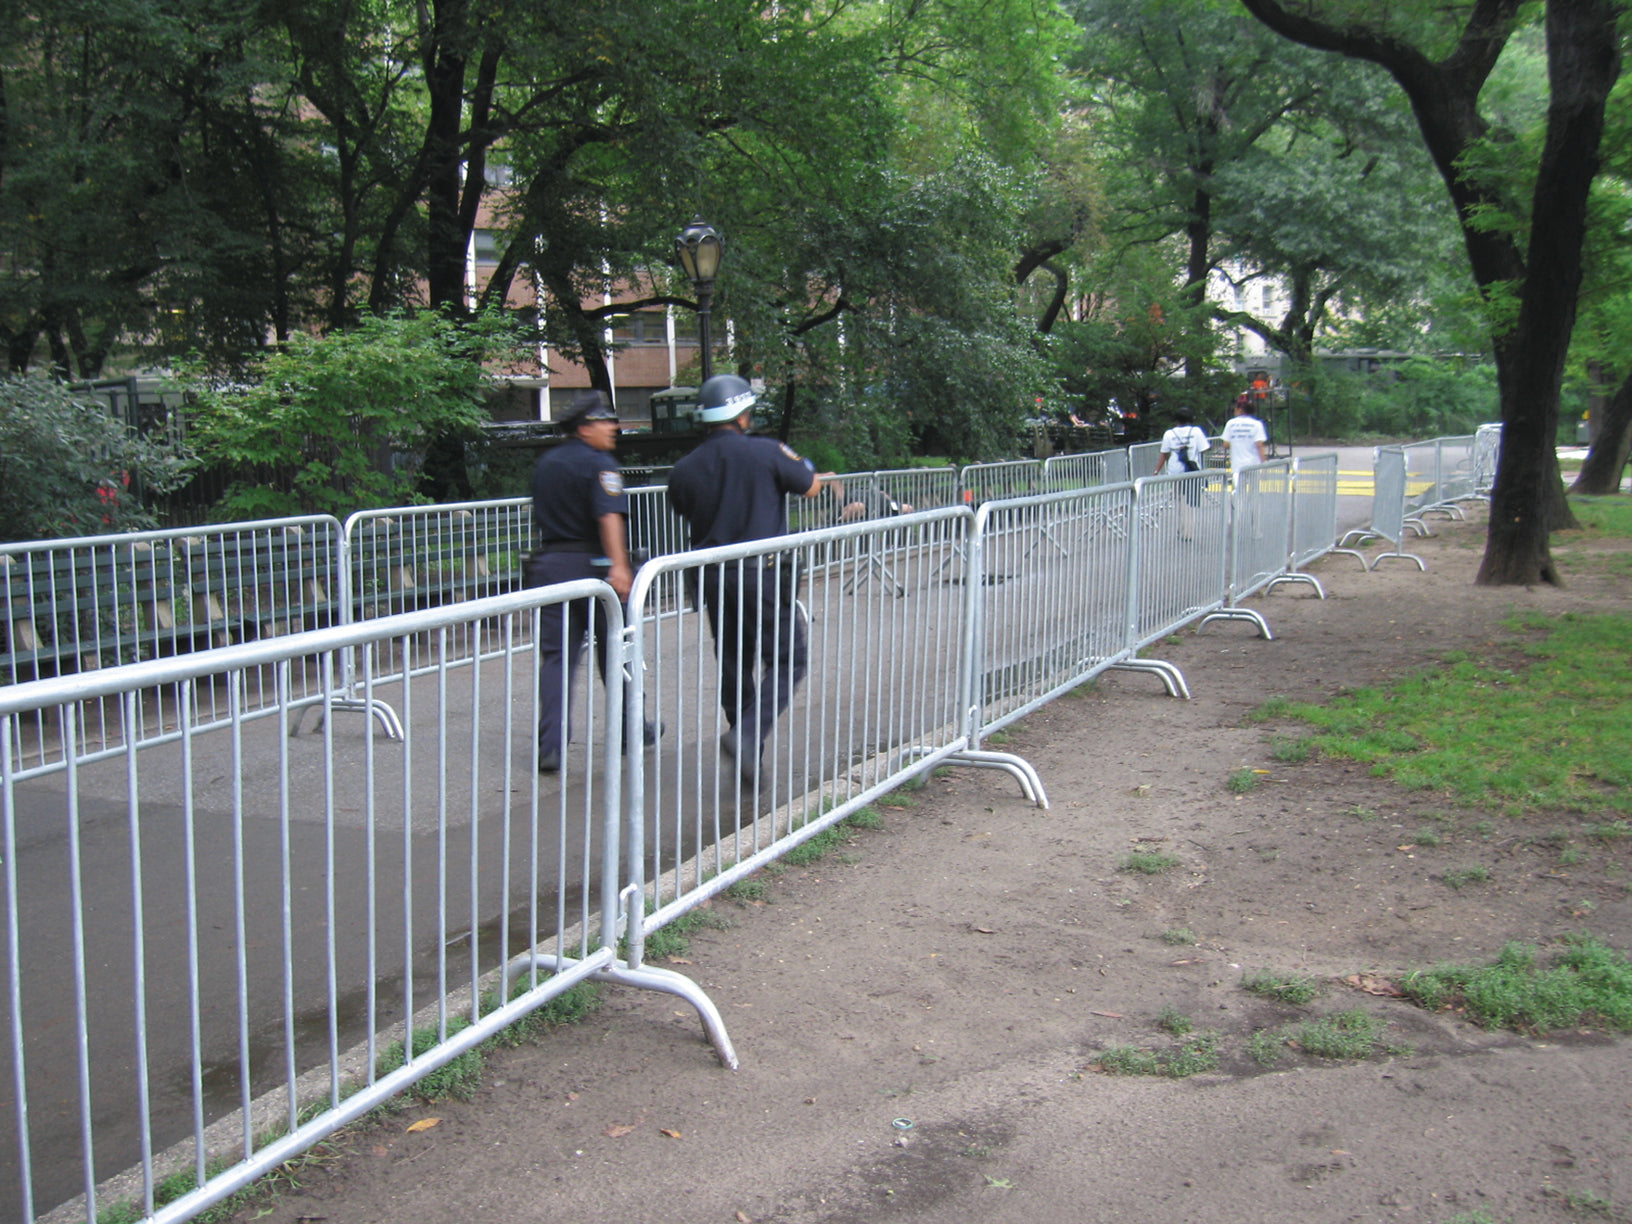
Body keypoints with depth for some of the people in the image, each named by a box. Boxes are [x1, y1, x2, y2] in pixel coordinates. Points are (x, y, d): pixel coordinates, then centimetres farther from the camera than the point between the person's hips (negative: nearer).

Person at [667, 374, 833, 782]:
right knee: (788, 659, 3)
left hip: (713, 576, 5)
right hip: (763, 572, -5)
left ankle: (746, 744, 22)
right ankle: (747, 735, -14)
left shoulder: (685, 469, 2)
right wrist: (818, 477, 27)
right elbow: (810, 487, 6)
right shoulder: (767, 452, -7)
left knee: (732, 664, 15)